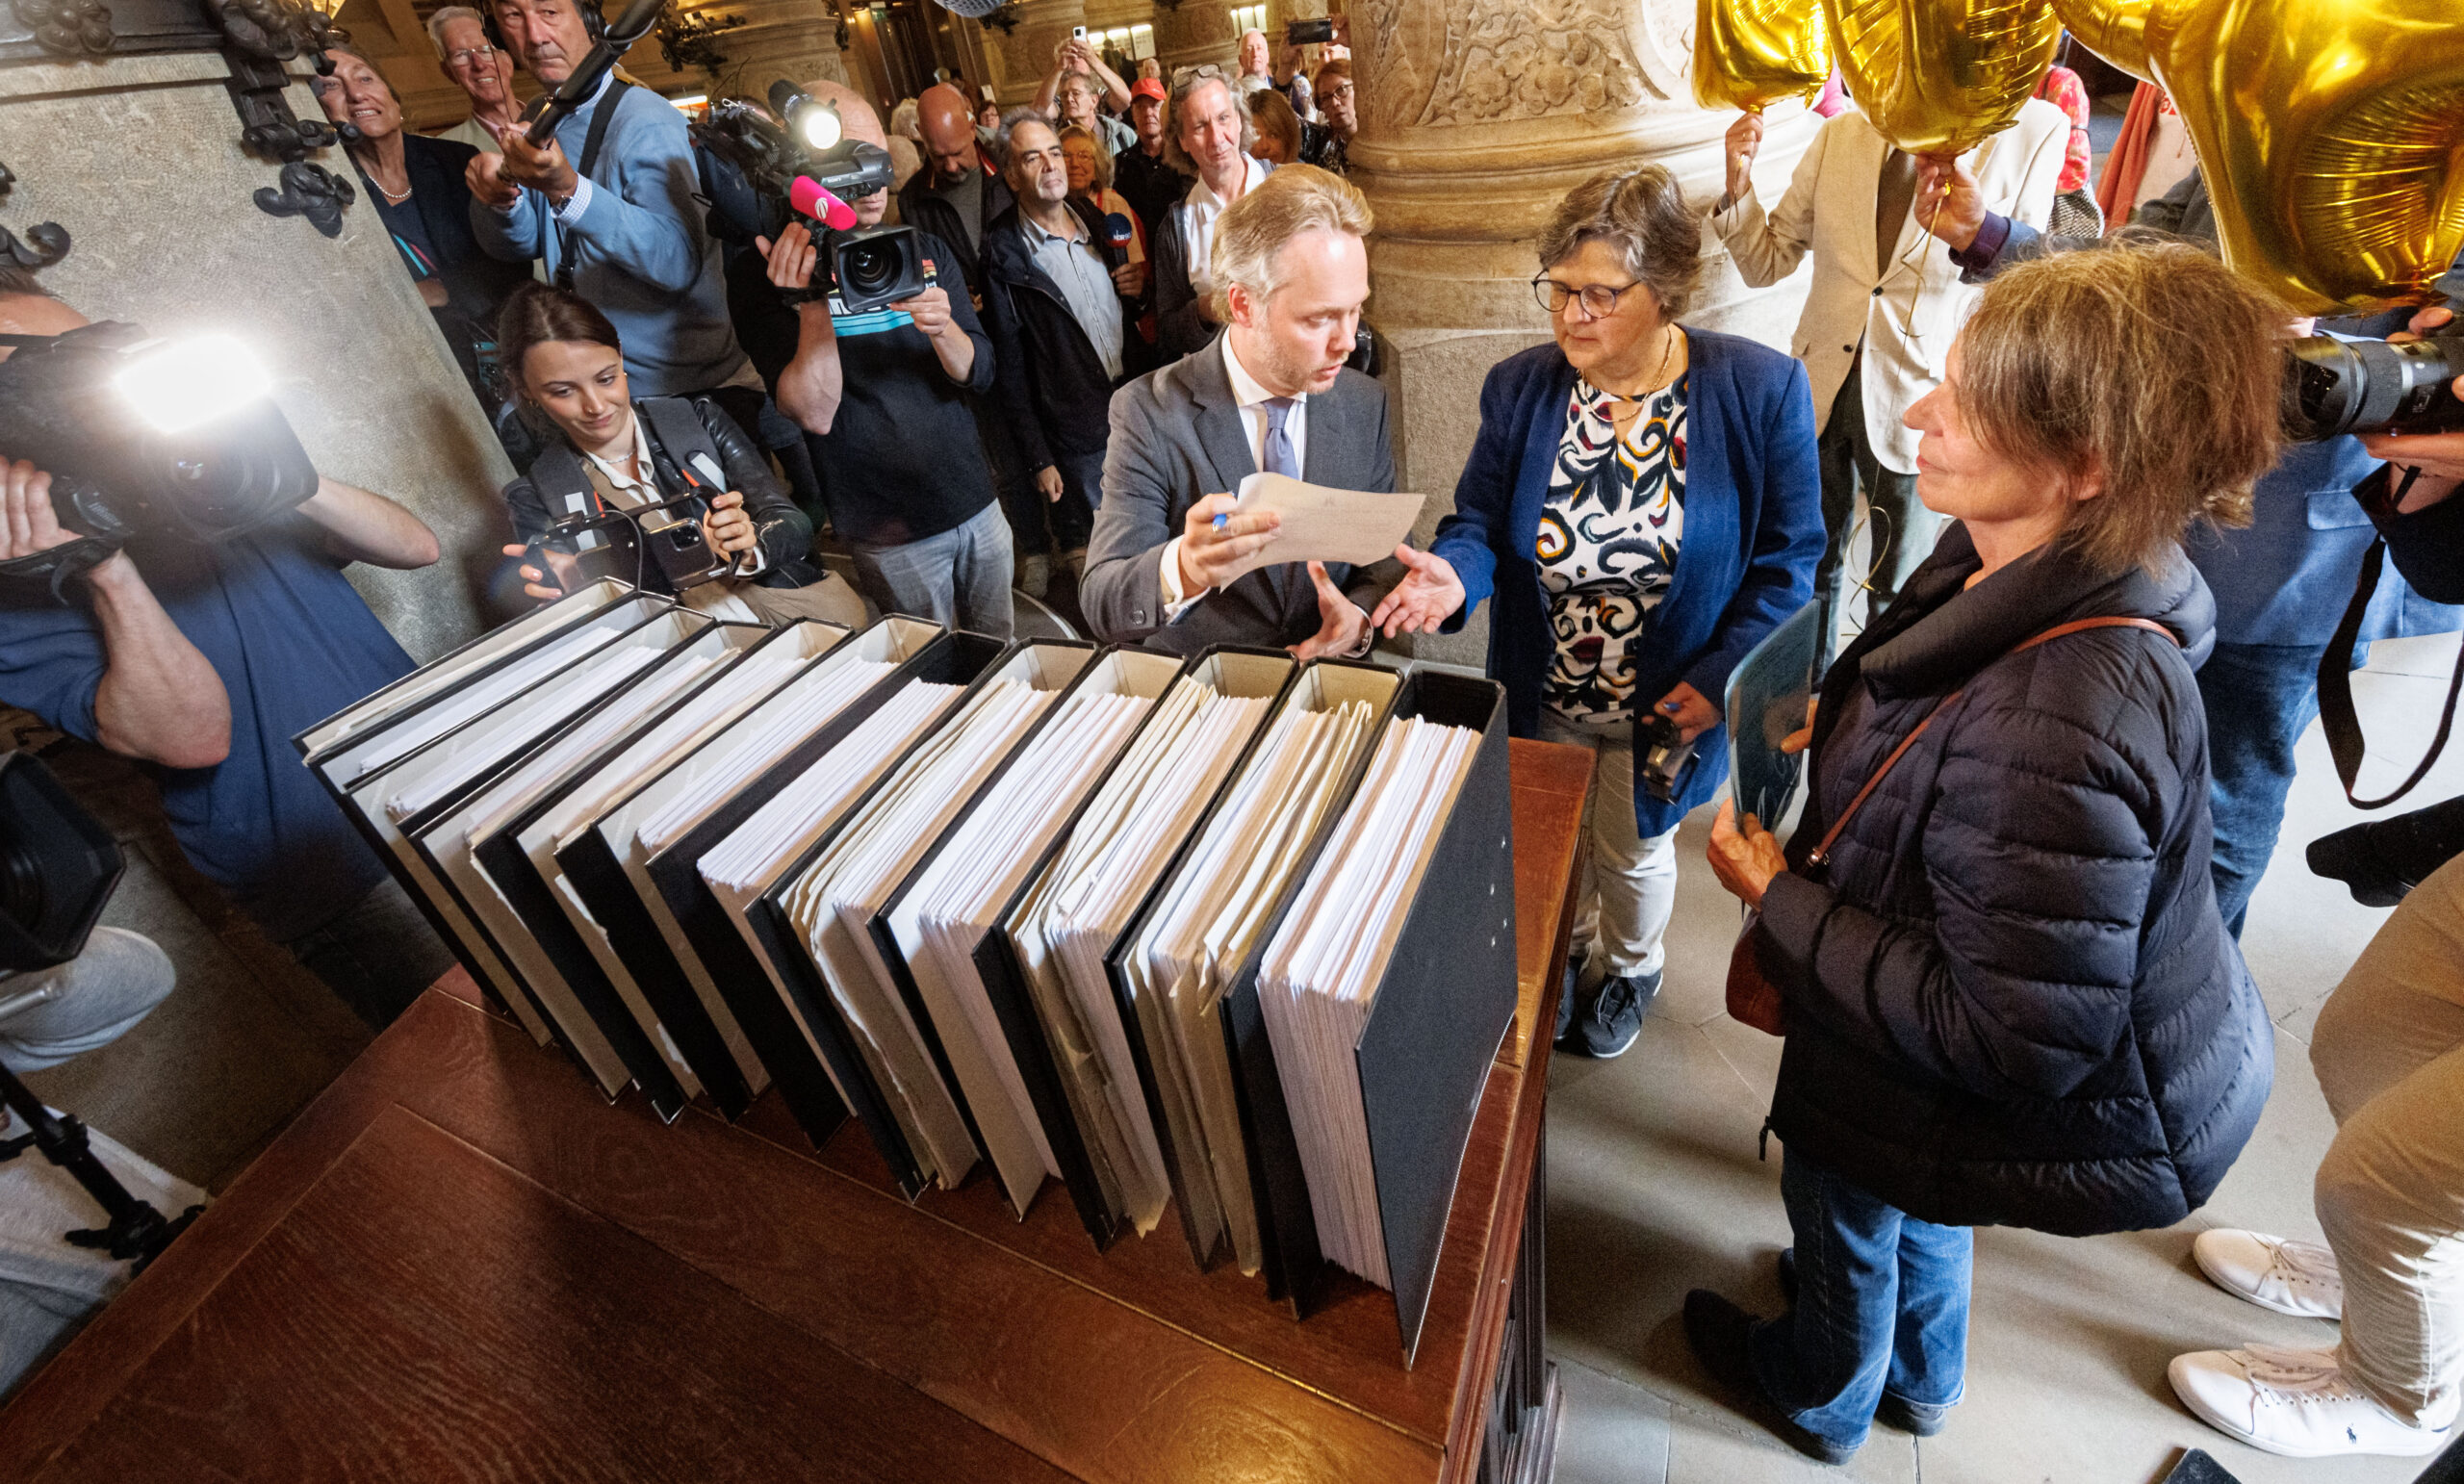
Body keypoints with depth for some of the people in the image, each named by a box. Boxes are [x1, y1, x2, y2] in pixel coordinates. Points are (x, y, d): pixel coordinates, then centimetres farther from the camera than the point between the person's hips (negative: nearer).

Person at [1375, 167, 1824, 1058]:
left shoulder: (1761, 391, -16)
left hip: (1665, 707, -2)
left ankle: (1630, 967, 56)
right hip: (1540, 699, 2)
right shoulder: (1521, 388, -10)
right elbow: (1479, 519, -5)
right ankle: (1562, 944, 57)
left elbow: (1786, 556, -9)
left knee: (1635, 853, 23)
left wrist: (1721, 676, -18)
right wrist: (1454, 575, -28)